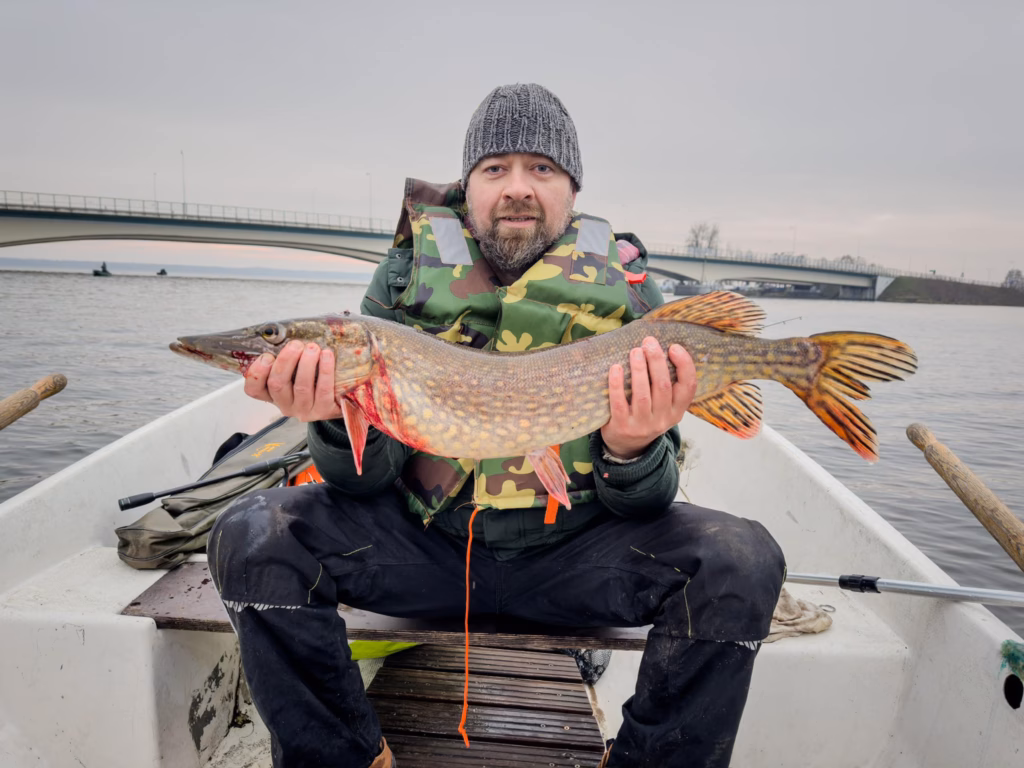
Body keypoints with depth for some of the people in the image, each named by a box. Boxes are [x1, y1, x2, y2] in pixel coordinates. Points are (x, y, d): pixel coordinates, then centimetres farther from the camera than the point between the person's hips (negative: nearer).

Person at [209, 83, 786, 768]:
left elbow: (650, 499, -5)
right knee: (252, 540, -19)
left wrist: (633, 453, -28)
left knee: (742, 564, -22)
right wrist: (337, 421, -28)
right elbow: (365, 476, -5)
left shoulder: (625, 285, -2)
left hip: (573, 550, 0)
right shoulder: (411, 272, -2)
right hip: (424, 538, 1)